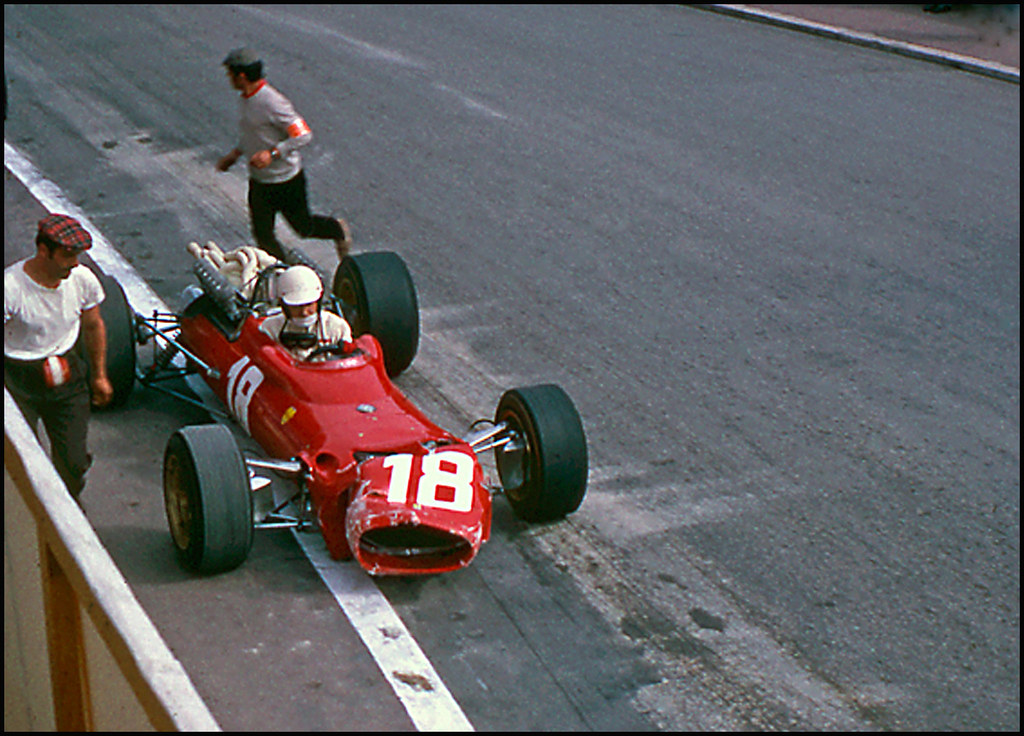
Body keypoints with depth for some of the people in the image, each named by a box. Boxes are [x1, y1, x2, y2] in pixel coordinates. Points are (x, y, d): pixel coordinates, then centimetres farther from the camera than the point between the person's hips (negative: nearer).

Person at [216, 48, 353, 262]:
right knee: (262, 235, 8)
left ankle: (338, 230, 41)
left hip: (286, 180, -8)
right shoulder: (246, 98, 1)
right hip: (259, 180, 8)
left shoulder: (272, 102, -27)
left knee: (303, 227, 12)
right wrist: (235, 154, 16)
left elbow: (304, 136, -26)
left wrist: (272, 153, -33)